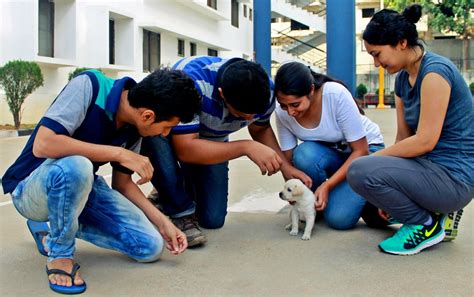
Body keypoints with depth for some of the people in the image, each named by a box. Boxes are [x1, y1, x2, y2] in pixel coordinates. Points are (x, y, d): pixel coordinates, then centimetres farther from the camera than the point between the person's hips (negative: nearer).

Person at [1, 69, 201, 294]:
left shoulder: (134, 128, -5)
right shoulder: (89, 86, -25)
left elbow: (122, 182, 5)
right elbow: (42, 145, -34)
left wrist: (162, 222, -4)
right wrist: (118, 153, -31)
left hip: (81, 187, 6)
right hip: (32, 189, -6)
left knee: (151, 247, -5)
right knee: (76, 166, -40)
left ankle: (55, 226, 12)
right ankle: (60, 254, -12)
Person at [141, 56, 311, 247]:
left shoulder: (263, 91, -23)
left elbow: (260, 129, -2)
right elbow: (185, 149, -43)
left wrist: (285, 166, -17)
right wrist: (246, 147, -48)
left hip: (212, 141, 4)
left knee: (213, 219, -2)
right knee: (154, 135, -40)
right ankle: (182, 214, -19)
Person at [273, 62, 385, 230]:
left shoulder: (337, 95, -30)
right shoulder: (282, 113, -19)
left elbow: (360, 150, -23)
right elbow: (288, 159, -10)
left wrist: (327, 185, -30)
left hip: (366, 149, -4)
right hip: (330, 154, 4)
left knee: (338, 218, -25)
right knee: (304, 154, -33)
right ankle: (316, 203, -4)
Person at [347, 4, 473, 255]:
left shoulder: (435, 72, -18)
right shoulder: (402, 79, 8)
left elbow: (425, 141, -23)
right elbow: (404, 137, 9)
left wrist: (376, 157, -12)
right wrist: (388, 197, 5)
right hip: (431, 167, 10)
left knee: (360, 171, -25)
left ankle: (426, 225, -6)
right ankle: (436, 212, 13)